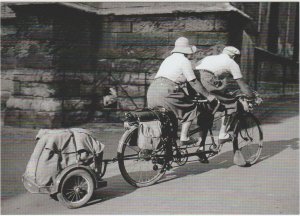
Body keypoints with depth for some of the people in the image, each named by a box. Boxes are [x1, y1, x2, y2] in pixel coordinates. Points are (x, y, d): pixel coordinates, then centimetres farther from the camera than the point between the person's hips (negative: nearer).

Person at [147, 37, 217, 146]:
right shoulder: (184, 61, 5)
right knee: (191, 109, 10)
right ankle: (184, 138, 6)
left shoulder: (168, 59, 29)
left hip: (151, 89, 7)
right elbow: (193, 82, 3)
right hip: (166, 91, -7)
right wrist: (208, 96, 11)